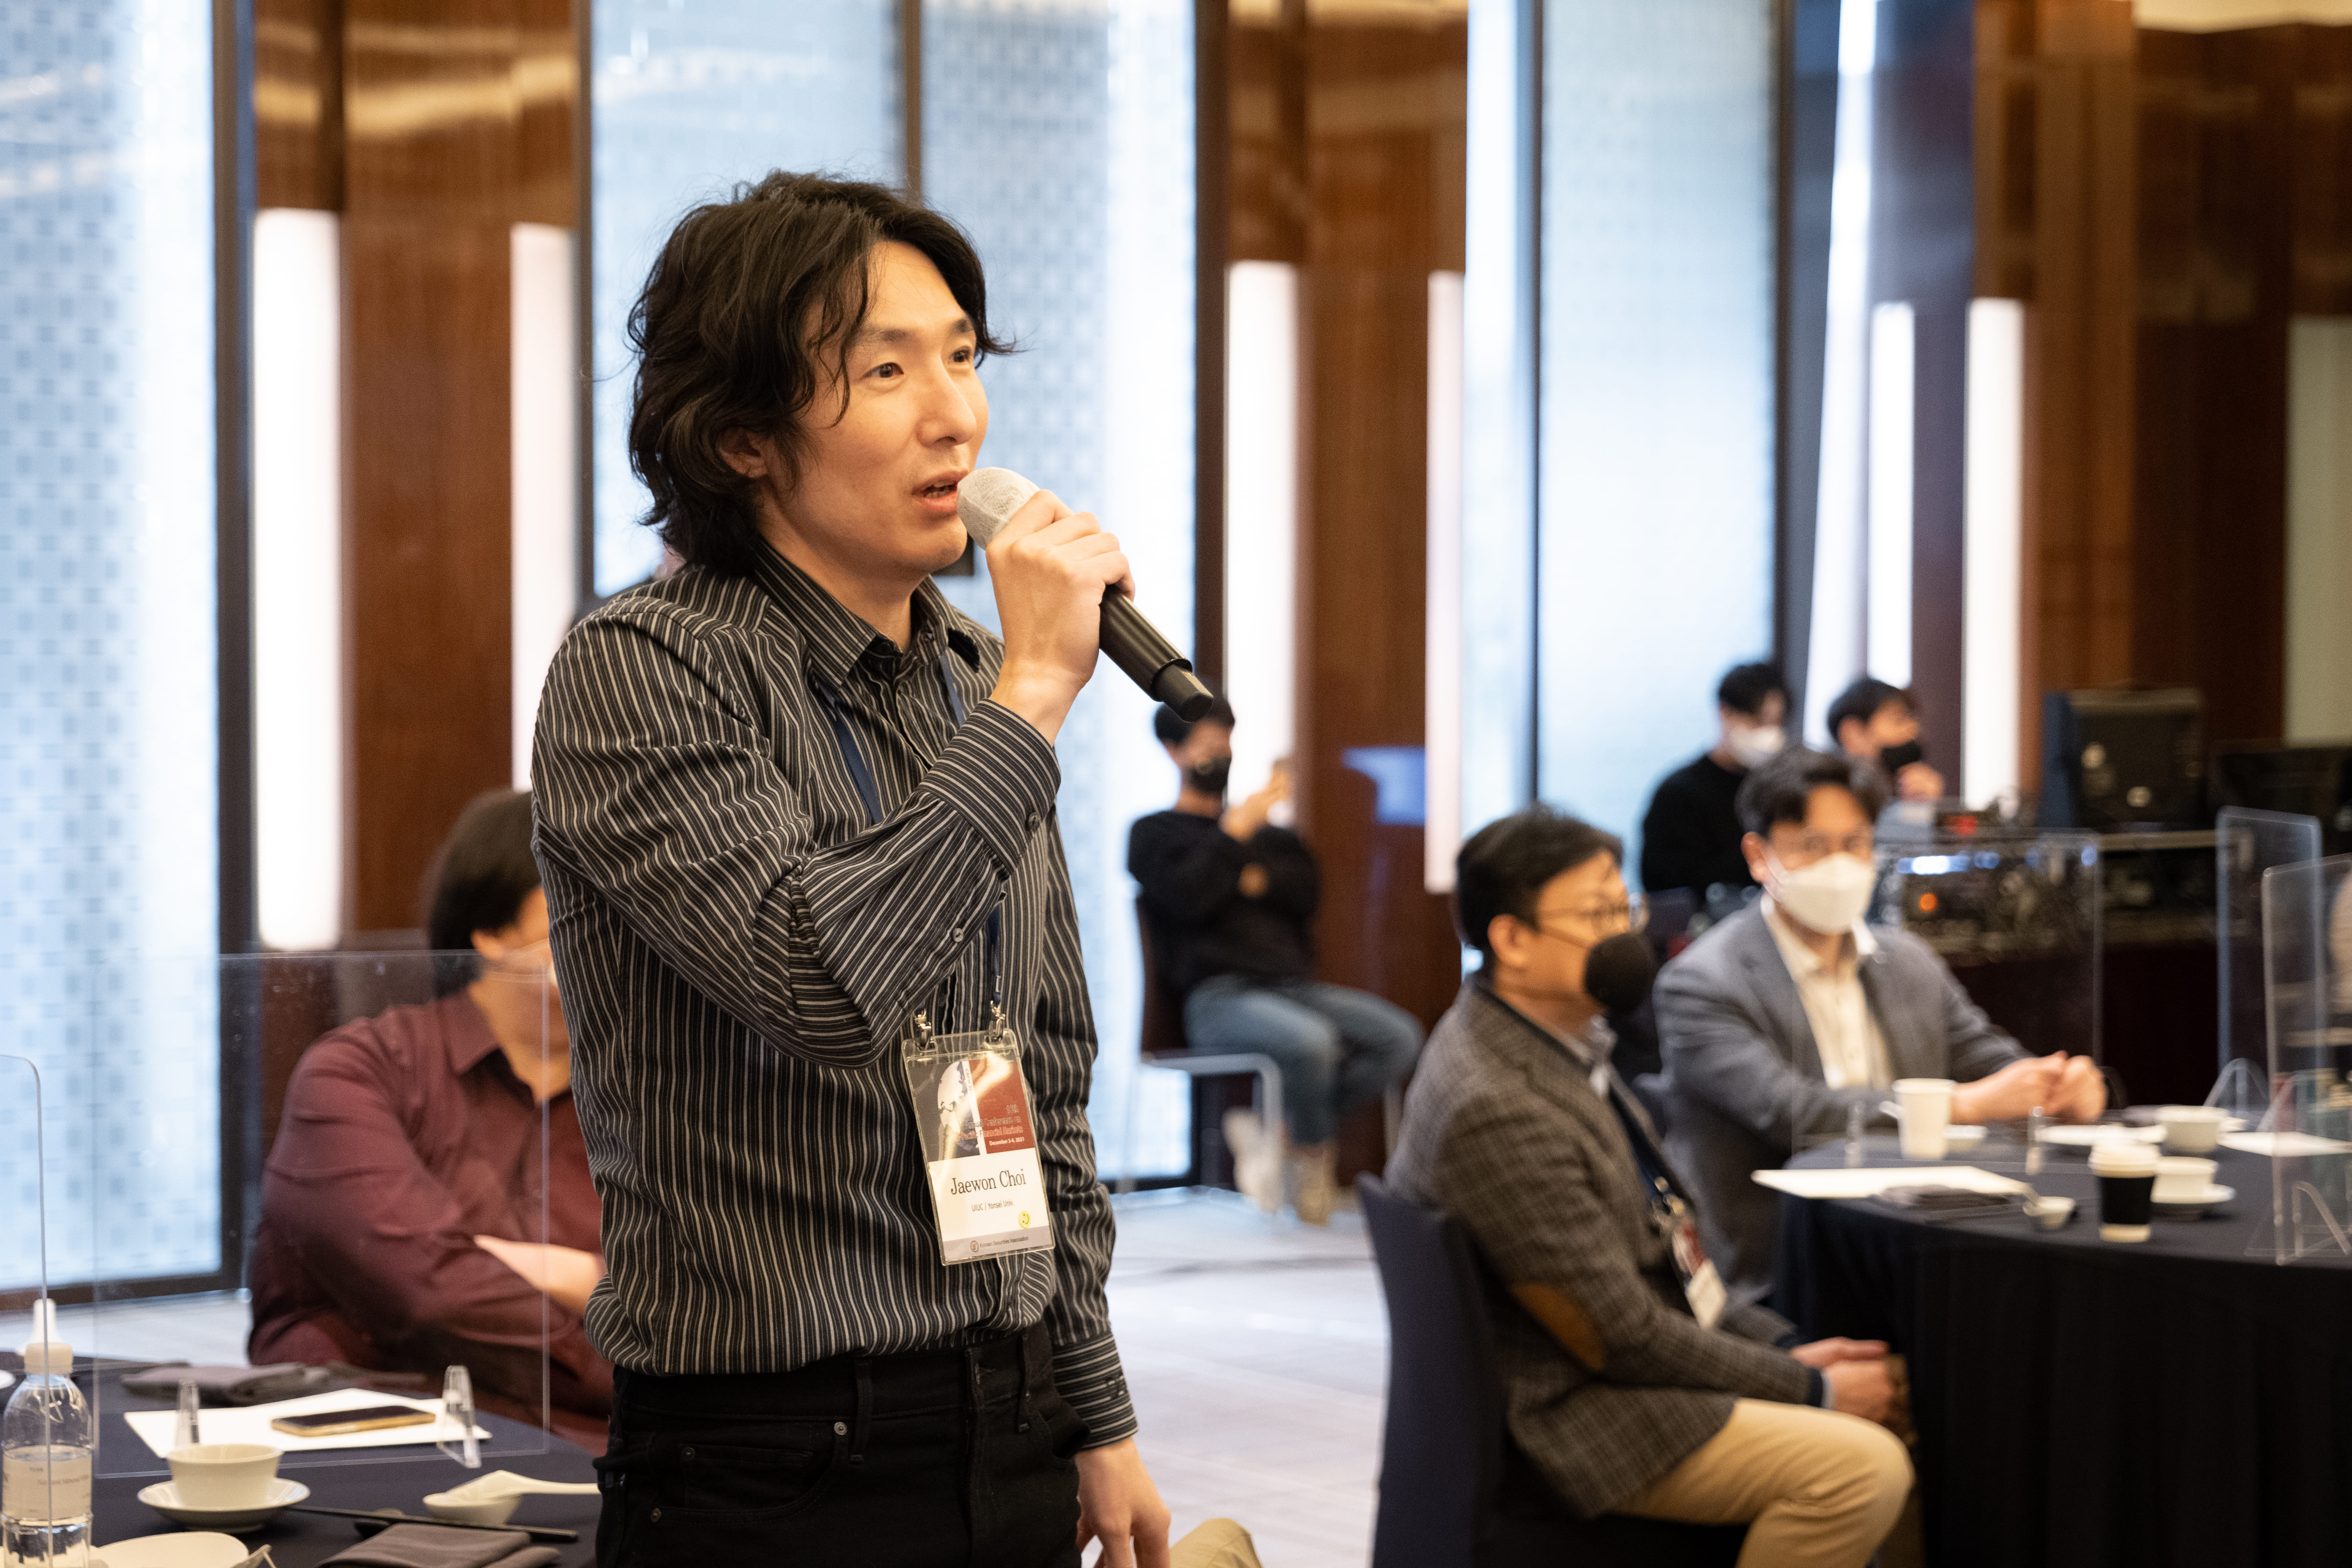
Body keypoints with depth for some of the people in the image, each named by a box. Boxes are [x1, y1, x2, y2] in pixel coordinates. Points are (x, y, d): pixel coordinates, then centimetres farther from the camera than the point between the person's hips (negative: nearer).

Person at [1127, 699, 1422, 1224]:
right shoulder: (1154, 833, 13)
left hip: (1291, 985, 6)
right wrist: (1237, 830, -7)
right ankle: (1314, 1158, -9)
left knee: (1399, 1036, -19)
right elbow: (1189, 896, -7)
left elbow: (1308, 889, 12)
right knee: (1310, 1040, -37)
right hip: (1218, 995, -6)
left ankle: (1272, 1127, -13)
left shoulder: (1267, 832, 29)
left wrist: (1254, 879, -3)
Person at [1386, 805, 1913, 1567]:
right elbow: (1624, 1337, -22)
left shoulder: (1562, 1040, 7)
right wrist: (1810, 1388, -12)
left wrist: (1784, 1347, 8)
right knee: (1861, 1465, -22)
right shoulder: (1497, 1110, -26)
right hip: (1574, 1420, -11)